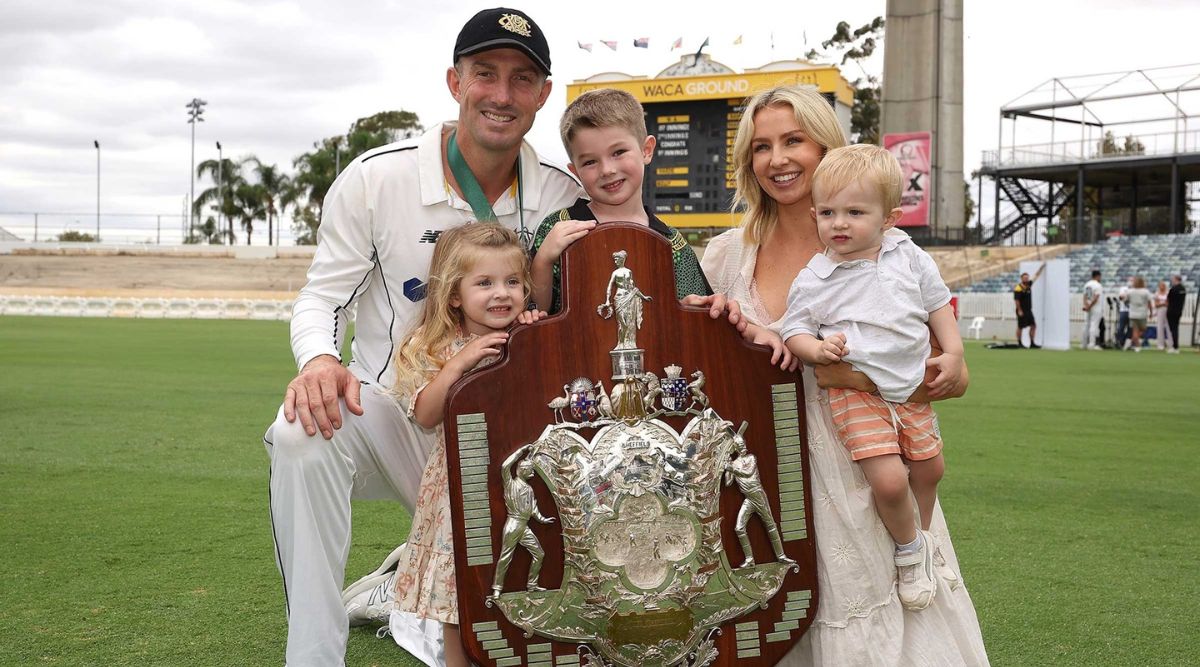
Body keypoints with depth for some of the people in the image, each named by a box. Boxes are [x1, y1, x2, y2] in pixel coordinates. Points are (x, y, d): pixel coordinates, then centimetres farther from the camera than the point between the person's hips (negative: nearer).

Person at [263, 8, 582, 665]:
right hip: (391, 410, -2)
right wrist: (320, 359, -27)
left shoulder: (565, 197, -3)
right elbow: (322, 295, -4)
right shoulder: (375, 177, -9)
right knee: (303, 434, -36)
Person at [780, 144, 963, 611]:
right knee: (889, 479, -18)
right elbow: (794, 329, -3)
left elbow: (938, 304, 12)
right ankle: (909, 547, 12)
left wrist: (953, 352, 2)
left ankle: (922, 540, 45)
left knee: (929, 468, 16)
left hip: (912, 387, 5)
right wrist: (817, 349, -24)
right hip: (855, 393, -4)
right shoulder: (812, 280, -8)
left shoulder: (909, 258, 1)